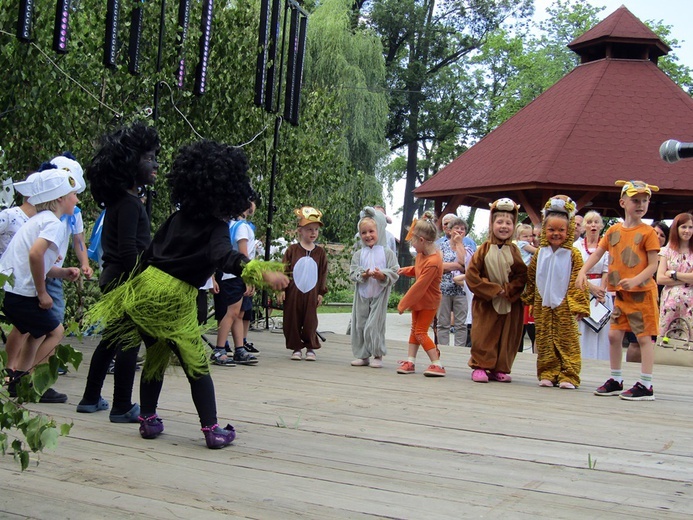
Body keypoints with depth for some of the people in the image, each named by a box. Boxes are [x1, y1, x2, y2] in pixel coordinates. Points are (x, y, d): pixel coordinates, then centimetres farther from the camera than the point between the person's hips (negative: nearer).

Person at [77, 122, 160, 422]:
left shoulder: (121, 199, 13)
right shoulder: (129, 202, -17)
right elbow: (128, 250, -22)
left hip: (114, 280, 10)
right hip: (127, 281, -10)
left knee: (112, 340, 18)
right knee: (129, 342, -2)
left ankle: (91, 399, 27)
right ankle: (122, 408, 5)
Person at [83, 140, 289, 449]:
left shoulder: (178, 217, 9)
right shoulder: (216, 228, -10)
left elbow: (150, 252, 14)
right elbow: (226, 258, -29)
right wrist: (263, 274, -43)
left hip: (146, 286, 6)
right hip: (175, 299, -6)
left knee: (156, 357, 21)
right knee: (196, 365, 4)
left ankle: (148, 420, 28)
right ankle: (212, 430, 6)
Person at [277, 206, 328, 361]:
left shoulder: (320, 252, 6)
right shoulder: (292, 250, 1)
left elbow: (323, 273, 9)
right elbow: (284, 270, 1)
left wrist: (321, 292, 5)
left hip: (311, 294, 1)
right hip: (293, 292, -1)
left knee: (310, 322, 4)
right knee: (293, 321, 4)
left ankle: (311, 348, 15)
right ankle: (296, 348, 15)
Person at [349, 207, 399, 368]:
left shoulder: (387, 252, 0)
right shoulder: (359, 254, 7)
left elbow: (395, 273, -4)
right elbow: (352, 273, 2)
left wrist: (382, 275, -21)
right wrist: (363, 275, -17)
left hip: (379, 294, -3)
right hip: (362, 294, 4)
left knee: (375, 325, -6)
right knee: (359, 323, 5)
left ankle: (378, 355, 8)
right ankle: (362, 355, 16)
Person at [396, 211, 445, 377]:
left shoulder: (433, 262, -31)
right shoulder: (422, 253, -3)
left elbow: (419, 286, -28)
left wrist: (403, 304, -21)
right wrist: (405, 270, 5)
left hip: (429, 302, -9)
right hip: (419, 299, 9)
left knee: (420, 332, -8)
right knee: (414, 330, 12)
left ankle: (437, 364, -4)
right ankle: (410, 361, 19)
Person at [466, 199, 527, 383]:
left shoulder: (514, 251, 2)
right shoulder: (485, 249, -2)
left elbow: (522, 275, -2)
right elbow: (472, 274, -7)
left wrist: (507, 290, -15)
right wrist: (492, 290, -12)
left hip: (510, 303, 2)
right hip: (485, 302, -2)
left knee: (507, 337, 5)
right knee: (483, 336, -1)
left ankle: (500, 369, 15)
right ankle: (480, 366, 9)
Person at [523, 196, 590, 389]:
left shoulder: (573, 254, -4)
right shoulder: (540, 254, 6)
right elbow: (530, 279, 13)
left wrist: (579, 304, -7)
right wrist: (529, 299, 12)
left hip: (564, 305, -3)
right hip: (542, 305, 4)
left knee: (567, 341, -2)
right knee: (545, 341, 6)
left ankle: (568, 375, 2)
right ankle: (547, 374, 12)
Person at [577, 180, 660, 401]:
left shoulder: (648, 232, -7)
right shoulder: (614, 231, 7)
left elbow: (653, 265, -10)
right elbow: (597, 253, 8)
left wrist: (635, 280, -25)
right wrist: (583, 271, -8)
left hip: (642, 292, -5)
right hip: (620, 293, 6)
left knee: (645, 337, -2)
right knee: (614, 335, 9)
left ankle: (646, 385, 1)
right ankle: (616, 380, 22)